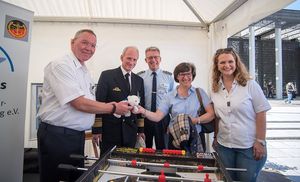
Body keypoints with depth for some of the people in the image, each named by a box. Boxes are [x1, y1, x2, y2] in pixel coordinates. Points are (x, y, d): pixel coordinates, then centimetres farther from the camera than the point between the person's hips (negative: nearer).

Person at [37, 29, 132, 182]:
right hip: (56, 135, -8)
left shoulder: (84, 71, 12)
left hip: (78, 135, 8)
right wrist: (113, 108, -14)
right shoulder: (61, 66, -15)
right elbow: (79, 103, -23)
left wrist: (114, 105, 1)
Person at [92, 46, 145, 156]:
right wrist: (96, 129, -9)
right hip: (109, 130, -3)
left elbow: (141, 105, 11)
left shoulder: (139, 80, 9)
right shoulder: (107, 75, -5)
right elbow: (98, 103, -7)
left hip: (130, 132, 4)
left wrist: (141, 130, 9)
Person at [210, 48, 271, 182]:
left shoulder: (250, 85, -8)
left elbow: (261, 114, -8)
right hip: (223, 146, 3)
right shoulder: (215, 89, 2)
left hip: (249, 146, -3)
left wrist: (260, 142, -10)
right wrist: (215, 138, 9)